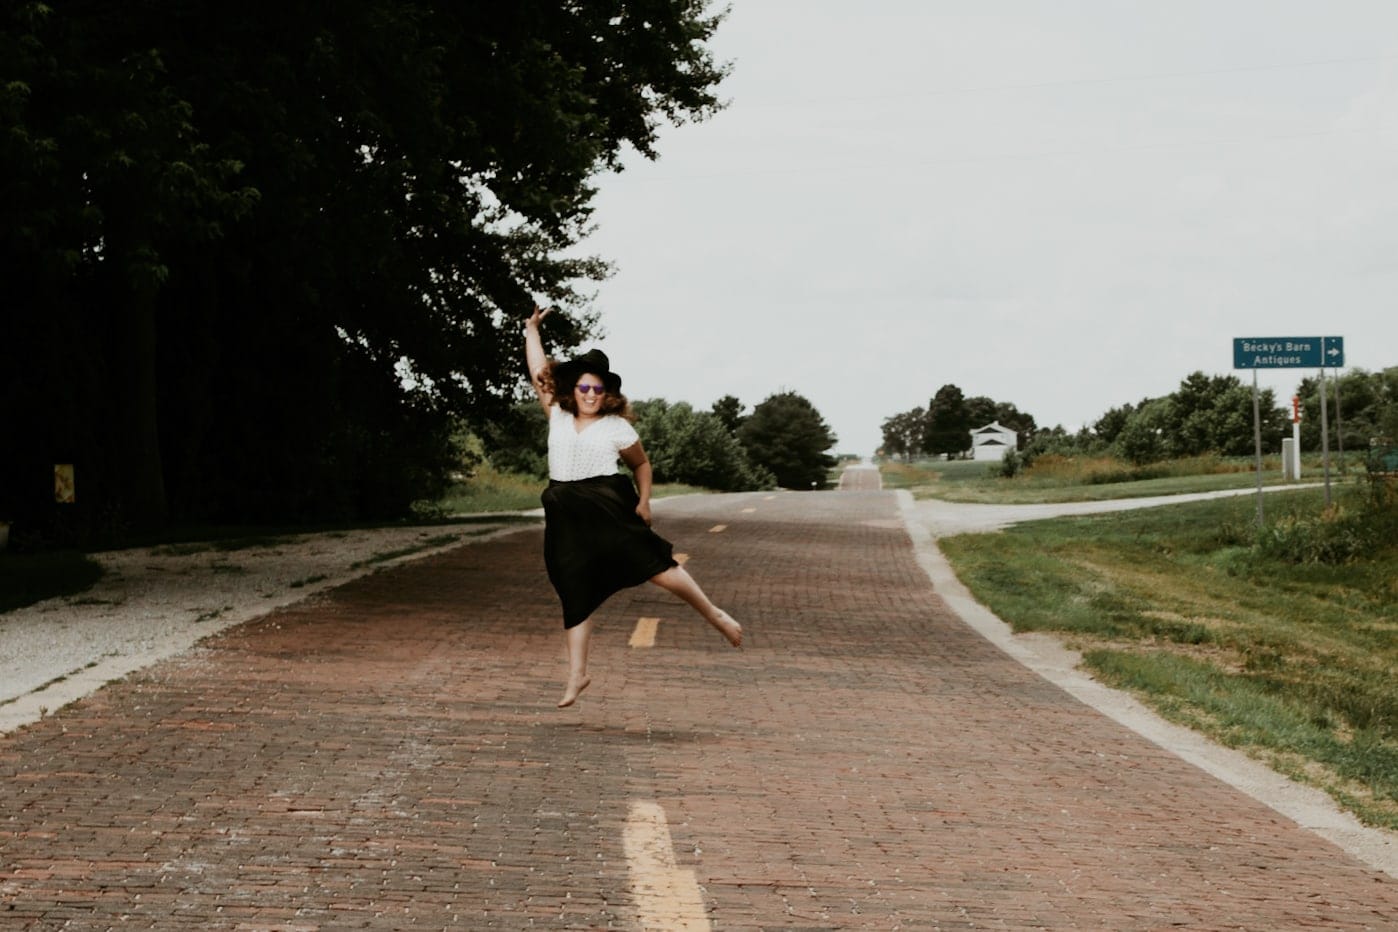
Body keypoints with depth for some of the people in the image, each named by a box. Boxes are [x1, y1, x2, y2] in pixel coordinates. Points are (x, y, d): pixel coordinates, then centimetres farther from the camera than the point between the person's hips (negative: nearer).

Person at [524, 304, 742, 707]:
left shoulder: (617, 427, 3)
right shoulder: (558, 416, 10)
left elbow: (641, 464, 16)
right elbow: (538, 373, 16)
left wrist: (644, 501, 4)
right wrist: (532, 330, 18)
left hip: (608, 507, -3)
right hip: (567, 516, 3)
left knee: (655, 567, -14)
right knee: (575, 595, 4)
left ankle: (714, 614, 3)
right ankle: (577, 674, 9)